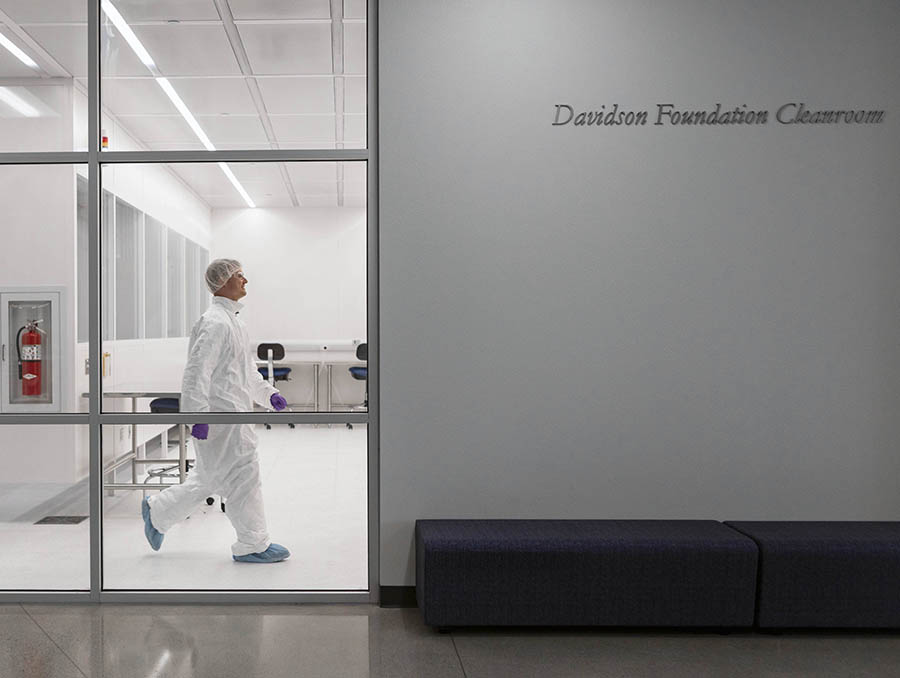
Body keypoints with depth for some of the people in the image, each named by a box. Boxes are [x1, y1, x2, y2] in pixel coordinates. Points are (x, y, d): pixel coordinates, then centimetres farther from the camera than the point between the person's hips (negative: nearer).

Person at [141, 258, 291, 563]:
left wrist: (268, 393, 18)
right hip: (221, 416, -10)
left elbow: (246, 368, 25)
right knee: (242, 478, -1)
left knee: (208, 479, 20)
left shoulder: (232, 319, 17)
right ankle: (252, 545, 12)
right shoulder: (214, 322, -16)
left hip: (233, 413, 10)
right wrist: (199, 416, -26)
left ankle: (157, 512, 35)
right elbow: (197, 372, -23)